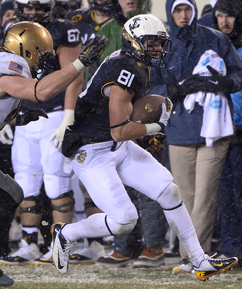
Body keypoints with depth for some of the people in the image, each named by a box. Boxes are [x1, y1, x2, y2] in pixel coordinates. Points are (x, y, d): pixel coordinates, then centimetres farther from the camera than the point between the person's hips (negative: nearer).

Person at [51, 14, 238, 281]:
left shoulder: (133, 65, 6)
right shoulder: (127, 72, -24)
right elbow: (119, 131, -26)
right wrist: (156, 125, -12)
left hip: (118, 148, 10)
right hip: (92, 154, -10)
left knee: (168, 190, 2)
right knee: (124, 220, -14)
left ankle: (201, 261, 9)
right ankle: (65, 233, 11)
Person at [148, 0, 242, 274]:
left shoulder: (215, 40, 5)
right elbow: (150, 90, 6)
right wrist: (179, 89, -12)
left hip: (212, 129, -2)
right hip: (179, 131, 2)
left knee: (205, 197, -9)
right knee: (186, 198, 2)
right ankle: (192, 259, 9)